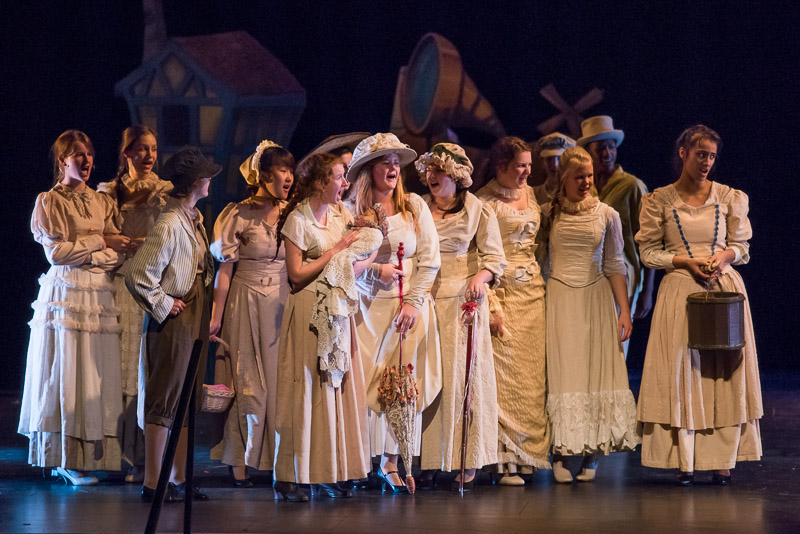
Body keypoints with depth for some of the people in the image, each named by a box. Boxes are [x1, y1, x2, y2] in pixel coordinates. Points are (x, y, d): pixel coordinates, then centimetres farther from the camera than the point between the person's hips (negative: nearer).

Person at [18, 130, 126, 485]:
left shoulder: (103, 203, 15)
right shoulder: (49, 202, 2)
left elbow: (119, 254, 6)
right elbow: (55, 252, -9)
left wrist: (86, 255, -11)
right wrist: (99, 243, -6)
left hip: (100, 296, 5)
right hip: (65, 295, -5)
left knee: (97, 376, 1)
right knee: (65, 374, -6)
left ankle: (90, 454, 3)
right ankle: (66, 459, -4)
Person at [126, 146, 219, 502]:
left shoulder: (194, 219, 9)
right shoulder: (169, 225, -19)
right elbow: (138, 275, -23)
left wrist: (207, 316, 12)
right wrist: (164, 306, -13)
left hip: (196, 319, 9)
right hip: (174, 324, -9)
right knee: (164, 401, -3)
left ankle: (179, 479, 19)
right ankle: (152, 483, 2)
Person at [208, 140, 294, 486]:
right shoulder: (240, 215, -6)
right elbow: (224, 269, -6)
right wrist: (215, 317, -8)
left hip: (283, 304, 4)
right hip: (247, 304, -4)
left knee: (281, 381, 2)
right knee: (248, 384, -2)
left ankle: (279, 460, 8)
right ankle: (238, 462, 7)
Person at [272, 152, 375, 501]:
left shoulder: (339, 212, 9)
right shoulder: (298, 220, -10)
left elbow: (367, 254, 8)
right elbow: (297, 273, -14)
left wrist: (352, 269, -12)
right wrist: (336, 252, -13)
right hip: (309, 312, -7)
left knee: (337, 388, 5)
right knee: (307, 390, -7)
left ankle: (330, 474, 9)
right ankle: (288, 478, -3)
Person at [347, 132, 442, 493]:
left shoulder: (414, 206, 5)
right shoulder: (354, 210, 3)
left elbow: (429, 259, 2)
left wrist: (413, 302, -6)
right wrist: (375, 269, -11)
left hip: (409, 306, 1)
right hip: (369, 306, -1)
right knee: (369, 381, -6)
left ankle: (392, 461, -2)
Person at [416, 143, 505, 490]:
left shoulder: (477, 210, 2)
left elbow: (495, 258, 2)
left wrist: (481, 276, -18)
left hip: (462, 302, -3)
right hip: (425, 301, 3)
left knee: (462, 376, -5)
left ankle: (468, 463, 0)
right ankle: (427, 462, 2)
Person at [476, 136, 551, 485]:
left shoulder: (530, 193, 14)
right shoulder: (485, 201, -6)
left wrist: (542, 282, 15)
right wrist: (493, 306, -15)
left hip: (533, 289, 7)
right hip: (502, 289, -7)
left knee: (532, 375, 5)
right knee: (503, 373, -8)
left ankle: (525, 452, 12)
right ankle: (504, 459, -7)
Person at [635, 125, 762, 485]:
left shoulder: (730, 198, 8)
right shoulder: (659, 200, 4)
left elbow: (741, 246, 11)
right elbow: (649, 252, 3)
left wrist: (723, 256, -10)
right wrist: (687, 261, -11)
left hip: (725, 288, 1)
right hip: (680, 290, -1)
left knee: (724, 371, -2)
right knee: (681, 370, -5)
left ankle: (721, 459, 2)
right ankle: (685, 461, -2)